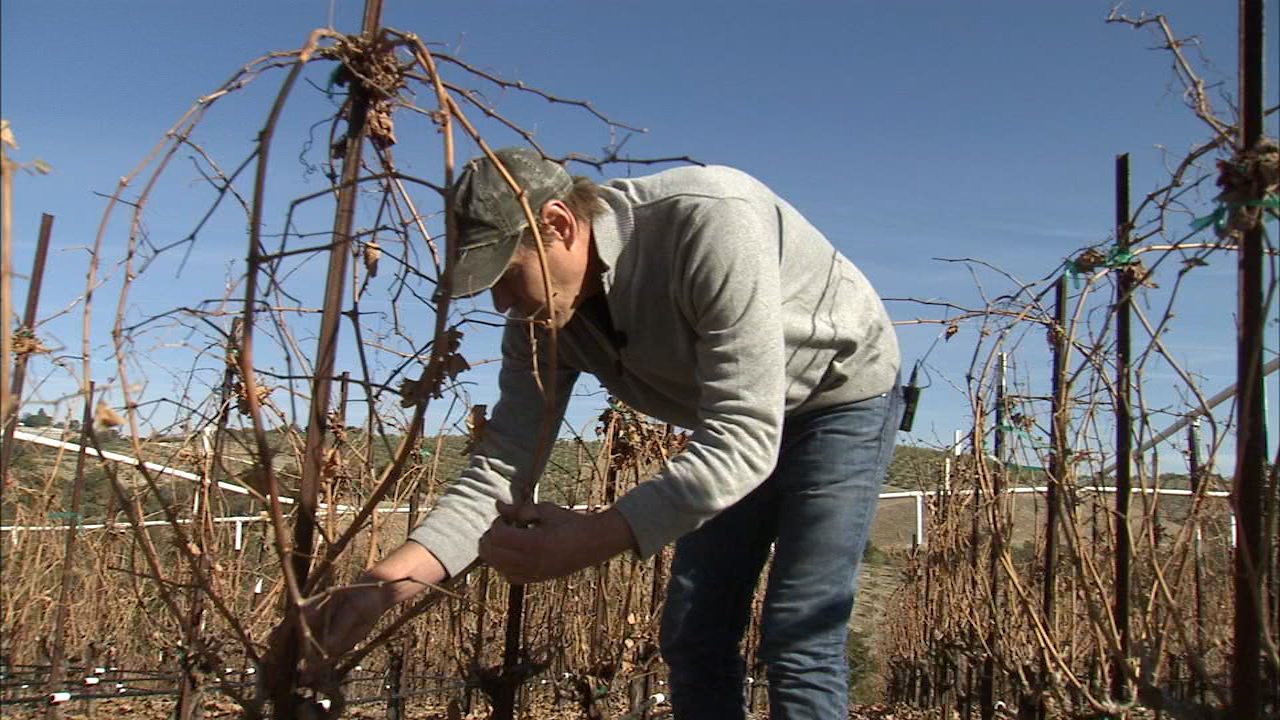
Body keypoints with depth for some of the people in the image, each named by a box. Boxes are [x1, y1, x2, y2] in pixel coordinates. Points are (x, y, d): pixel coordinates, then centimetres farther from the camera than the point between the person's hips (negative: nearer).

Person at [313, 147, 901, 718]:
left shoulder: (710, 220, -38)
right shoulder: (540, 315, -15)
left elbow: (744, 437, -40)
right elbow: (501, 467, -15)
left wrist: (591, 538, -48)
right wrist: (386, 582, -28)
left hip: (843, 396, -6)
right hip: (740, 416, 7)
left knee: (798, 649, -13)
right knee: (692, 642, 6)